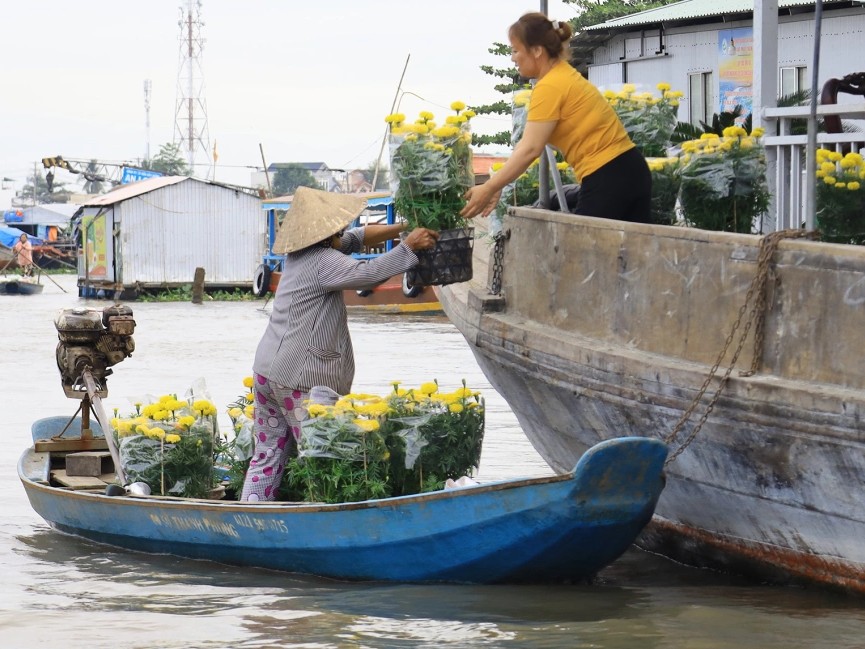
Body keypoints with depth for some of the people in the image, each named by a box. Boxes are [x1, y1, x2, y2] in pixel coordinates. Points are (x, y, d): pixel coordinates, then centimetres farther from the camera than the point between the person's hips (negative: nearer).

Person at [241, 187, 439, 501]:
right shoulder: (323, 262, -14)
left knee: (267, 457, 7)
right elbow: (368, 273, -26)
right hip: (302, 381, -9)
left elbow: (355, 239, 20)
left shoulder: (301, 253, 14)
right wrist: (408, 247, -16)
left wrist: (402, 229, 13)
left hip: (267, 371, 9)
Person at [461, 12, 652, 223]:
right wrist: (495, 186, 14)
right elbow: (527, 143, 17)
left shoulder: (550, 86, -14)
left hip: (608, 178, -10)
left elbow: (530, 149, -16)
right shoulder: (563, 76, 17)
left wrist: (488, 189, -10)